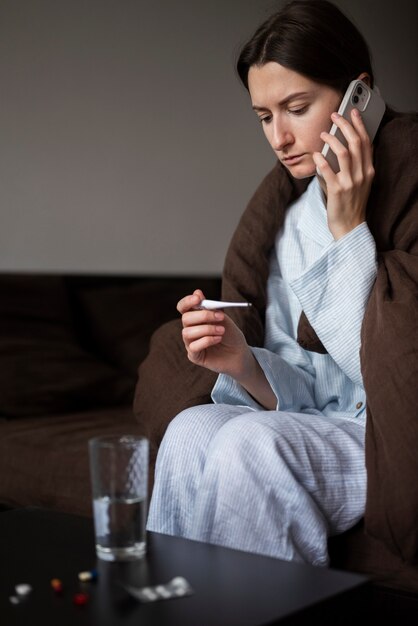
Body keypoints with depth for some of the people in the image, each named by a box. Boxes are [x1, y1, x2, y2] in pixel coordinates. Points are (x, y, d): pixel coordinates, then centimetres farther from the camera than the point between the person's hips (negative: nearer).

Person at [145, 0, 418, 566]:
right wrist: (242, 362, -14)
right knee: (193, 429, -20)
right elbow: (312, 390, 7)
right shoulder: (293, 222, 9)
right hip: (334, 430, 6)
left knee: (253, 441, -28)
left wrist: (349, 230, -19)